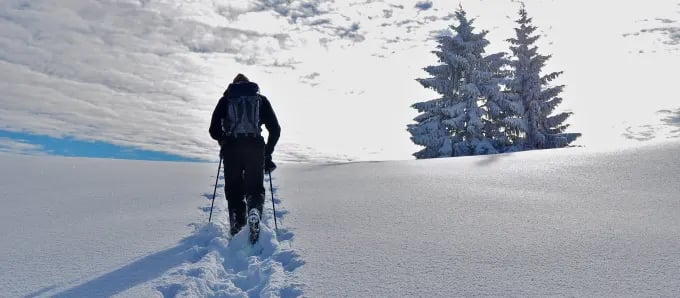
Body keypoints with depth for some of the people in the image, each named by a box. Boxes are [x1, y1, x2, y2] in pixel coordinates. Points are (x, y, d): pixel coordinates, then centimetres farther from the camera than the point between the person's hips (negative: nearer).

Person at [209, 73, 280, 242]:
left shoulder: (226, 99, 15)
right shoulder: (261, 99, 16)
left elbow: (214, 130, 8)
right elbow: (275, 129, 9)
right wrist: (268, 152, 18)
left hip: (231, 149, 0)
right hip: (255, 148, 0)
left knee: (234, 190, 12)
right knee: (255, 188, 9)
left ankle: (236, 224, 0)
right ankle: (254, 211, -21)